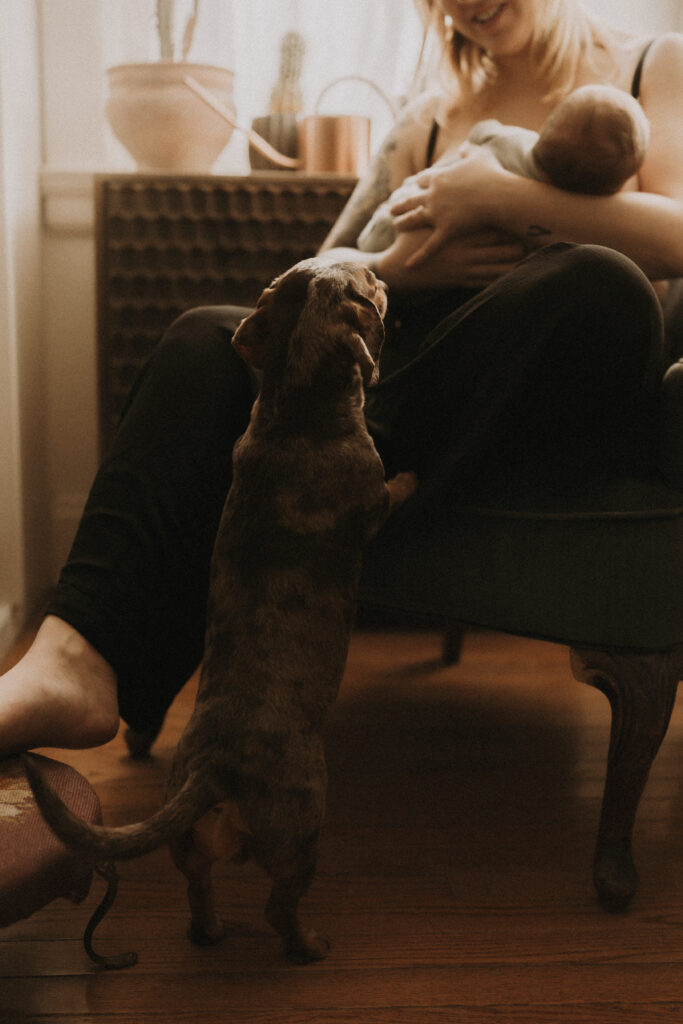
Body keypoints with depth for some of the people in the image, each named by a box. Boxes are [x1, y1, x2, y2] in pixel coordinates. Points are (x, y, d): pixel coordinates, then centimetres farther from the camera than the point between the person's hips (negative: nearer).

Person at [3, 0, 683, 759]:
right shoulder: (431, 118, 24)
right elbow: (324, 270, 19)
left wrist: (502, 193, -7)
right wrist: (403, 267, -3)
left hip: (565, 406, -3)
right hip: (418, 370, 4)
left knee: (601, 284, -36)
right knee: (210, 341, -18)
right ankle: (73, 663, -34)